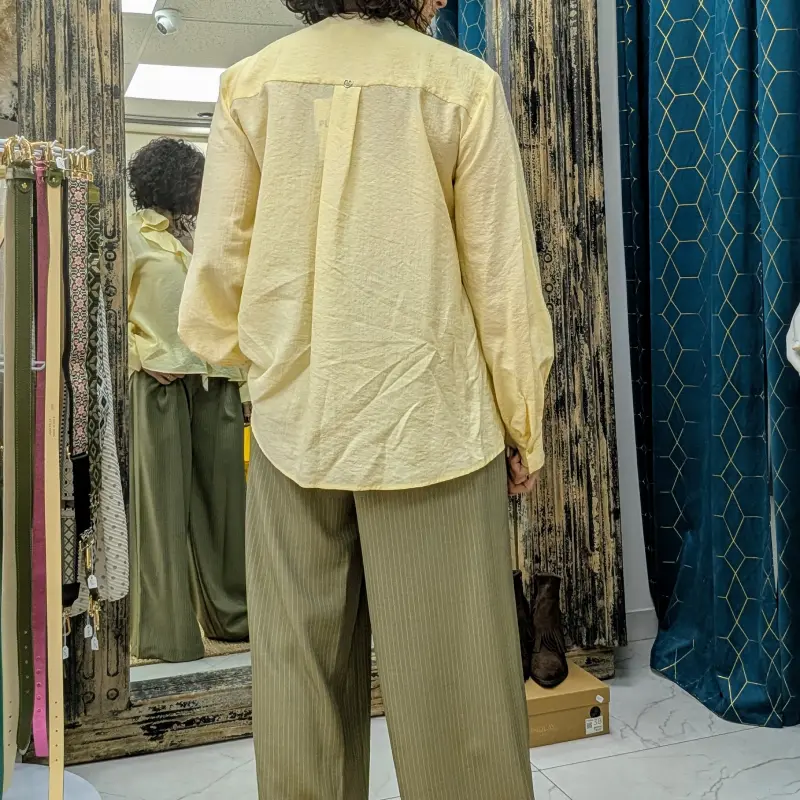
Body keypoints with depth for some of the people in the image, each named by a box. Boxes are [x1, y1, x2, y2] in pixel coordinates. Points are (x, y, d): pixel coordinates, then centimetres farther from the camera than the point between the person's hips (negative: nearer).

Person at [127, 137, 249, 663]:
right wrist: (144, 356, -14)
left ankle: (227, 613, 19)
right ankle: (165, 631, 4)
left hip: (213, 378, 5)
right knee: (161, 498, -3)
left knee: (220, 493, 7)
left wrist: (243, 380, 12)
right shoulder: (132, 235, 4)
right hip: (158, 381, -5)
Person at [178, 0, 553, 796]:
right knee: (451, 677, 8)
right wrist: (524, 428, 5)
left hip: (293, 422, 3)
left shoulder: (251, 83, 3)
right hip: (431, 421, -3)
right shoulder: (461, 83, -4)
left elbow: (217, 265, 2)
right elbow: (502, 279, -4)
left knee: (300, 669, 13)